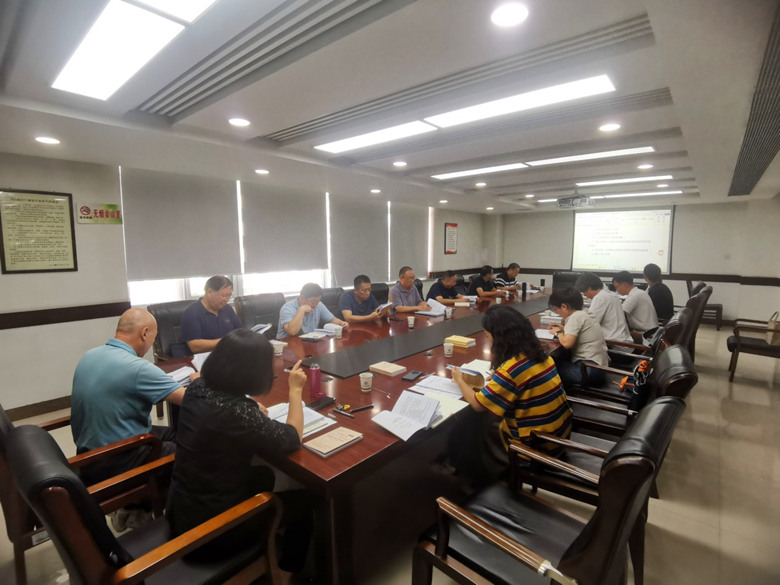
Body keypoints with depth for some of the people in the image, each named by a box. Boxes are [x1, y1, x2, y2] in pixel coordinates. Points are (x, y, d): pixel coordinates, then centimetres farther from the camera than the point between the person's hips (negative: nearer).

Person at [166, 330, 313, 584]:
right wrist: (295, 391, -10)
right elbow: (292, 439, -19)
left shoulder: (197, 388, -10)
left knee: (264, 475, 28)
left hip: (180, 509, 7)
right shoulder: (237, 411, -34)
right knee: (302, 503, 11)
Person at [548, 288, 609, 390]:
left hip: (591, 369, -9)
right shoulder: (582, 314, 11)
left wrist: (558, 333, -6)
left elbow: (567, 343, -24)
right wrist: (563, 329, 10)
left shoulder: (575, 317, -15)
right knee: (558, 360, 16)